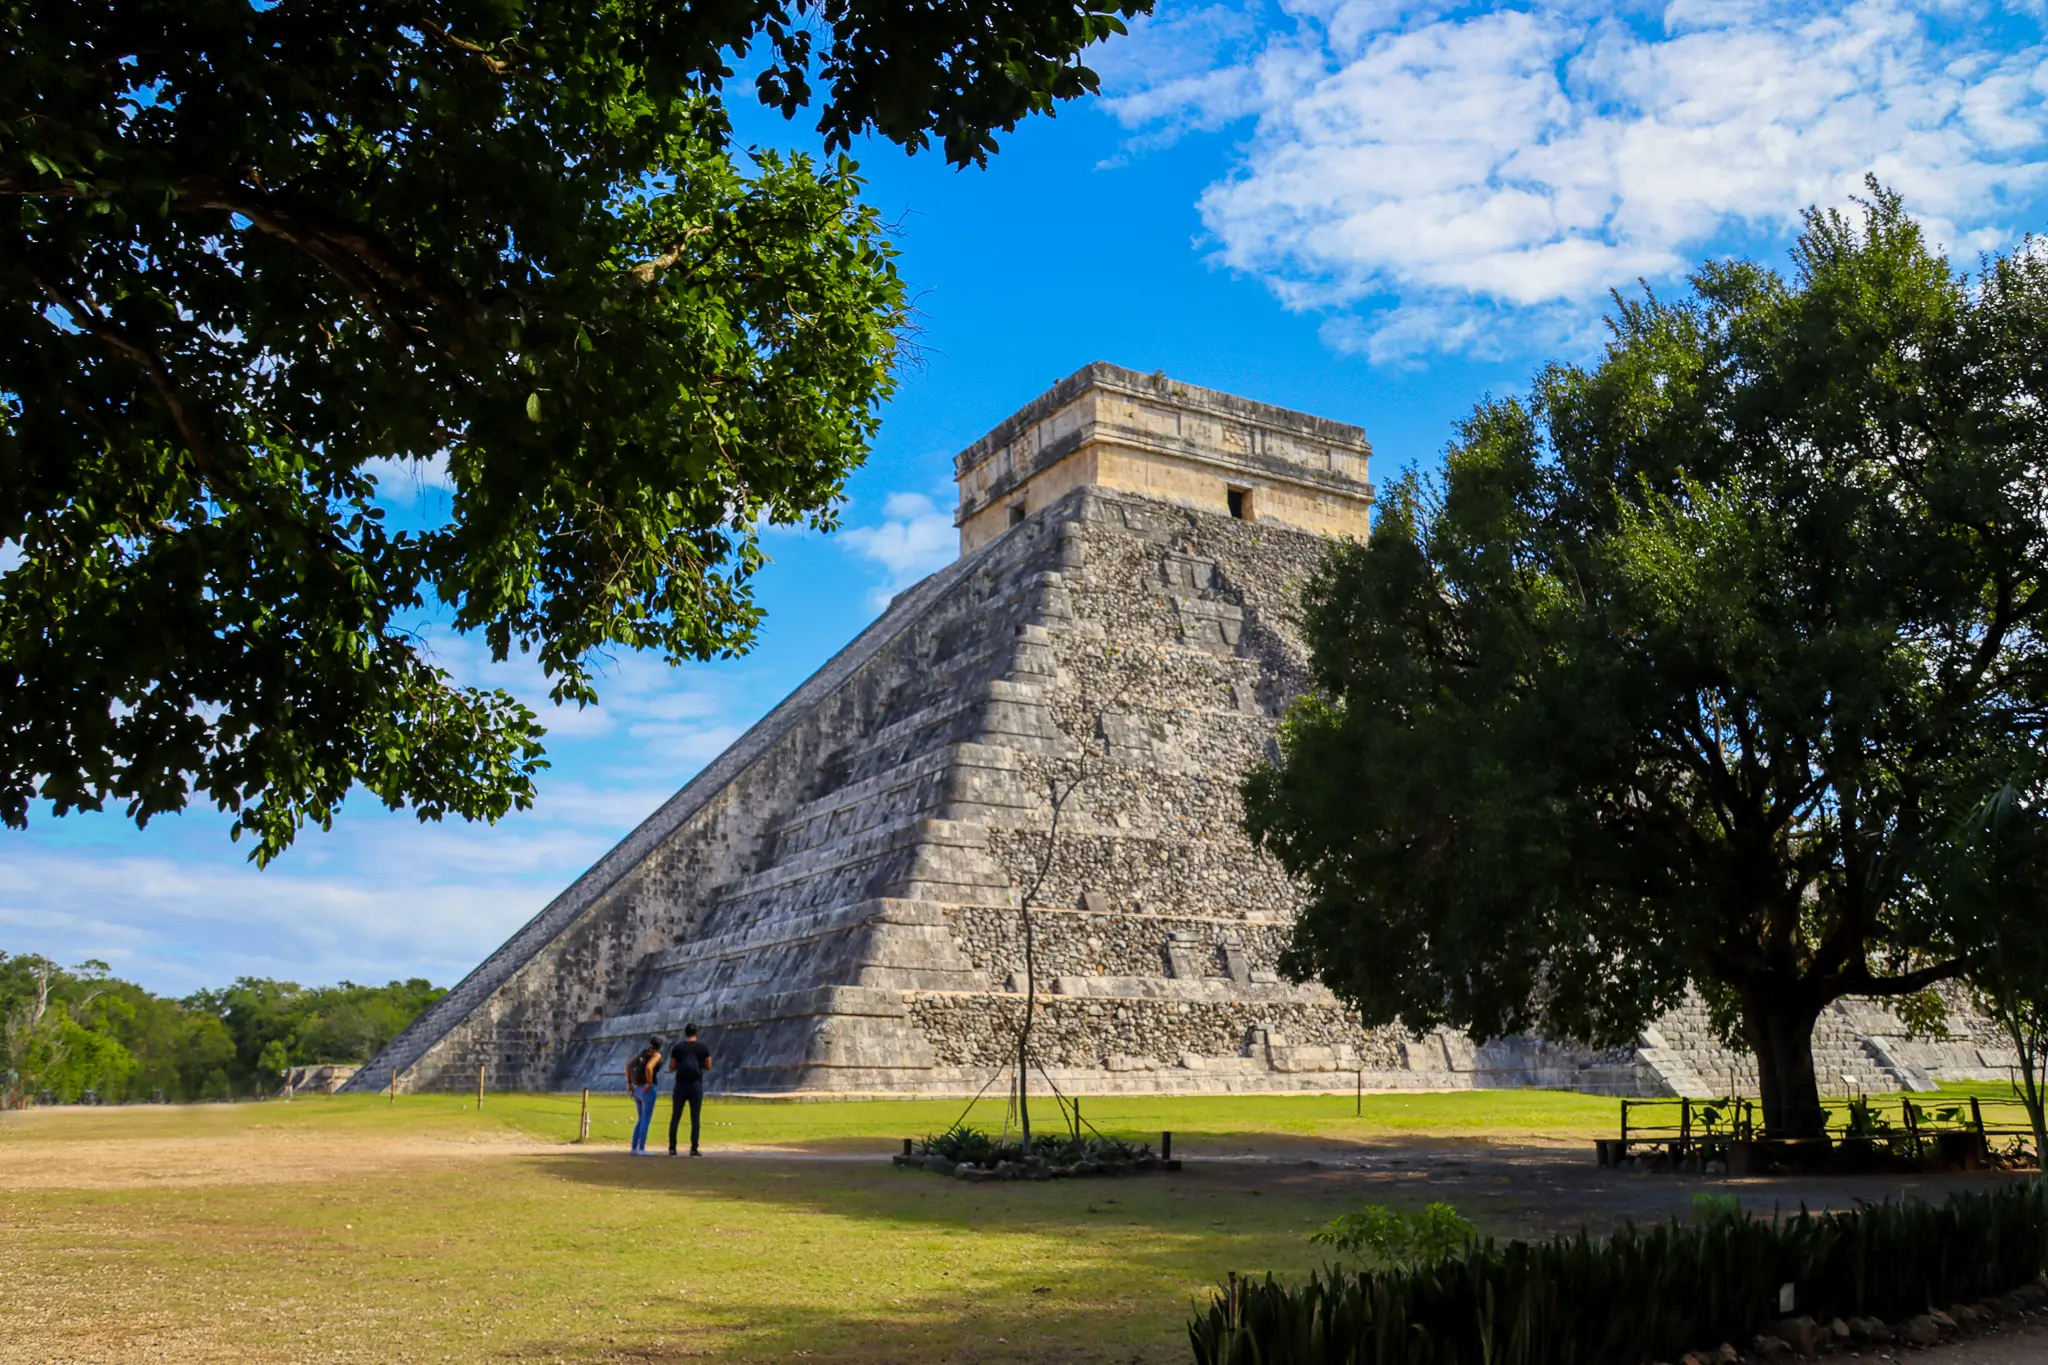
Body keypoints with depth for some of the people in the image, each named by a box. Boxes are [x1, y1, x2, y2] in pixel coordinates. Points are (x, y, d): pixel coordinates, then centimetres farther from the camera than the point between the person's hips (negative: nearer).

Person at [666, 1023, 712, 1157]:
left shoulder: (678, 1047, 1)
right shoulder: (703, 1048, 1)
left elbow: (671, 1068, 3)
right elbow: (708, 1067, 6)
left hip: (681, 1085, 0)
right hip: (696, 1085, 0)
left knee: (675, 1117, 6)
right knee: (695, 1118, 3)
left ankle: (672, 1148, 3)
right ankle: (694, 1149, -2)